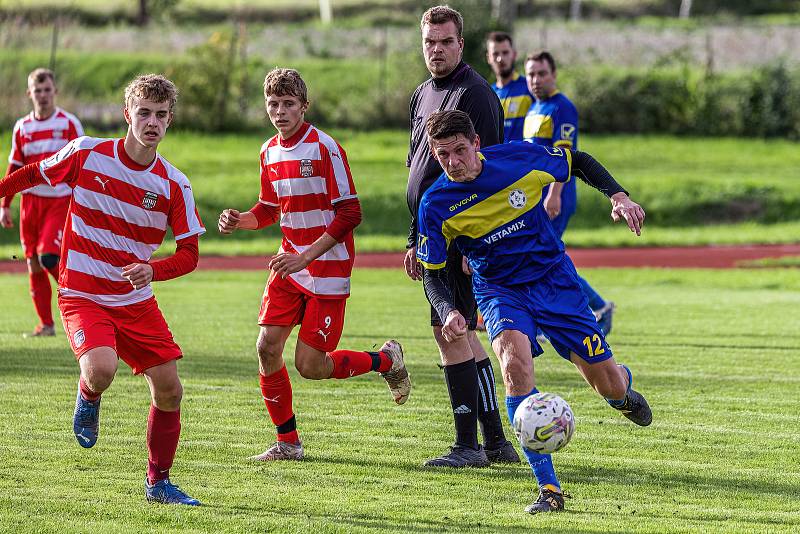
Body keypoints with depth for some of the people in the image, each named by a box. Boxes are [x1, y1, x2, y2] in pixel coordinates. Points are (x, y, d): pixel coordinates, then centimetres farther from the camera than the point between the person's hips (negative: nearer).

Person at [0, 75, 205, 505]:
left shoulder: (174, 186, -6)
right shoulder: (85, 154, -8)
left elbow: (189, 254, -3)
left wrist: (151, 270, -22)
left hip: (136, 300, 3)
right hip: (81, 296, -3)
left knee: (169, 389, -3)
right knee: (101, 369, -30)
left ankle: (158, 483, 17)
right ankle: (88, 400, 9)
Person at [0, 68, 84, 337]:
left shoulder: (69, 124, -2)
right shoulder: (22, 127, 9)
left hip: (61, 200, -4)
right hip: (31, 200, 4)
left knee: (48, 256, -21)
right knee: (33, 264, 2)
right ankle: (46, 324, 11)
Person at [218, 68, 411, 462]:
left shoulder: (325, 148, -14)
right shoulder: (270, 152, 8)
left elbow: (350, 213, -16)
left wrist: (305, 257, -21)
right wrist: (238, 220, -1)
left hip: (327, 268, -6)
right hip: (290, 265, 7)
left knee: (310, 366, -7)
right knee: (267, 348, -5)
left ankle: (386, 360, 19)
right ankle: (287, 443, 9)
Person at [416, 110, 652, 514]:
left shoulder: (520, 159, -16)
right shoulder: (436, 205, -15)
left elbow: (579, 162, 3)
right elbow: (433, 273, -6)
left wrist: (618, 196, -9)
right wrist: (448, 312, -25)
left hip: (554, 279, 1)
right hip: (499, 290, -1)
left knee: (609, 387, 1)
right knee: (514, 362, -32)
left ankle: (623, 391, 46)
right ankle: (548, 488, -27)